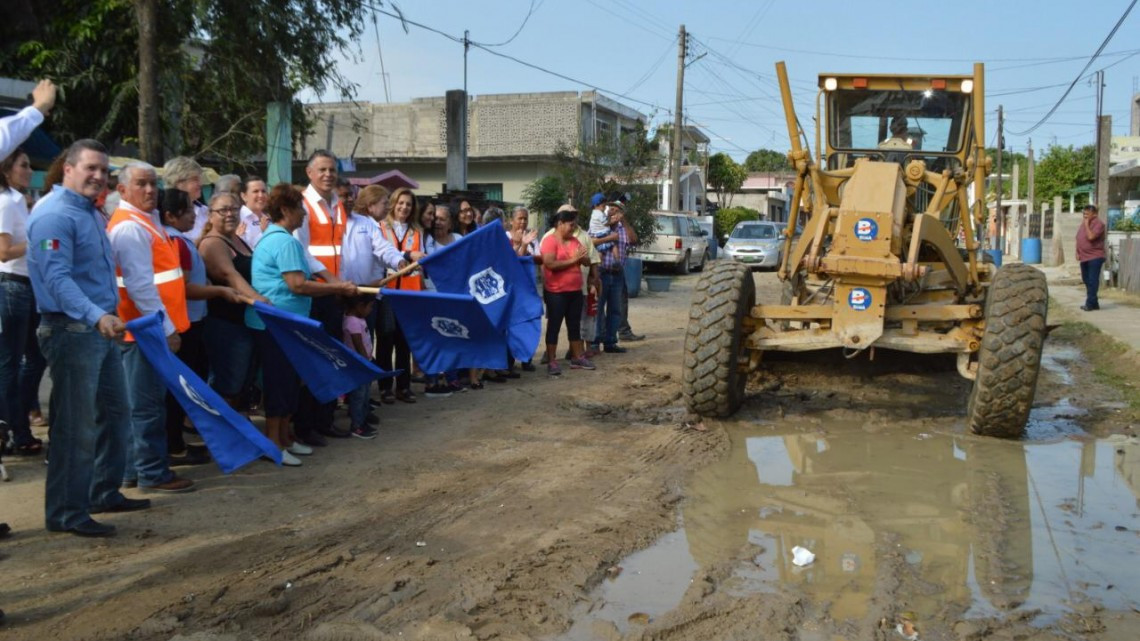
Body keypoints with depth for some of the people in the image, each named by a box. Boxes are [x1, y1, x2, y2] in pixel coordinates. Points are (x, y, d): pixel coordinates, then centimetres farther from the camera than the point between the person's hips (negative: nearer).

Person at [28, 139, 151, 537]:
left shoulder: (93, 215, 17)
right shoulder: (55, 217, -15)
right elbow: (58, 279, -26)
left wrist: (107, 317, 25)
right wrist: (96, 316, -38)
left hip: (100, 331, 10)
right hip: (72, 331, -10)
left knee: (115, 414, 17)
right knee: (76, 426, -5)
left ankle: (104, 493, 30)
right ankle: (65, 513, 5)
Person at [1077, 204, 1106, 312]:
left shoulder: (1098, 224, -12)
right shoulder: (1083, 223, 14)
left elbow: (1091, 237, -26)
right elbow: (1078, 238, 19)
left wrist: (1087, 225, -16)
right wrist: (1077, 252, 11)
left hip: (1095, 257, -9)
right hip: (1084, 257, 9)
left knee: (1092, 281, -8)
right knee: (1086, 280, 13)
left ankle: (1091, 303, -6)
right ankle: (1093, 303, 21)